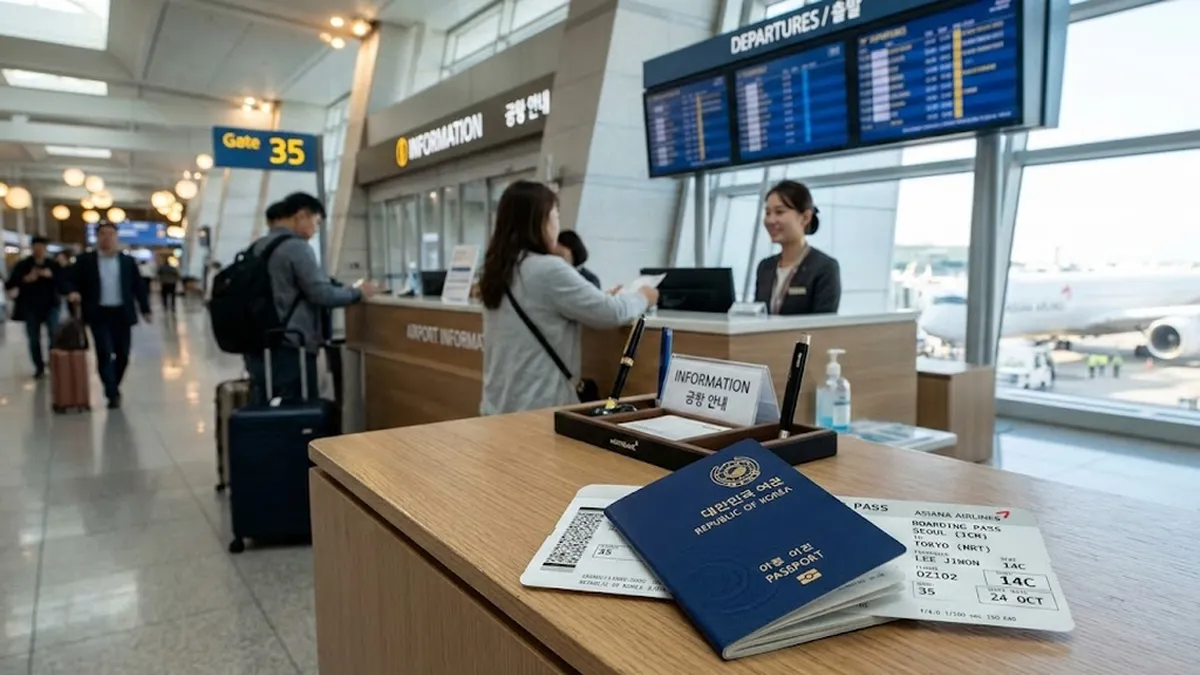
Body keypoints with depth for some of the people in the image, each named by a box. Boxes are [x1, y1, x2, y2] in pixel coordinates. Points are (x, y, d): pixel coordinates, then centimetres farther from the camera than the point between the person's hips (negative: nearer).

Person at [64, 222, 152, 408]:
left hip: (122, 313, 2)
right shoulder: (85, 260, 4)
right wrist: (73, 292, -19)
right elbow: (71, 281, 4)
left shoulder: (128, 261, 7)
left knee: (122, 354, 7)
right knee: (104, 354, -7)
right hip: (99, 314, -2)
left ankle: (113, 388, 27)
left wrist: (145, 309, 5)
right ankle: (112, 394, -3)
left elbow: (138, 286, 8)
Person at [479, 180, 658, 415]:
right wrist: (642, 297, 9)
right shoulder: (549, 270, -18)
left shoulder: (497, 270, 7)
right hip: (537, 408, -8)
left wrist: (605, 298, 25)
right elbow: (612, 314, -11)